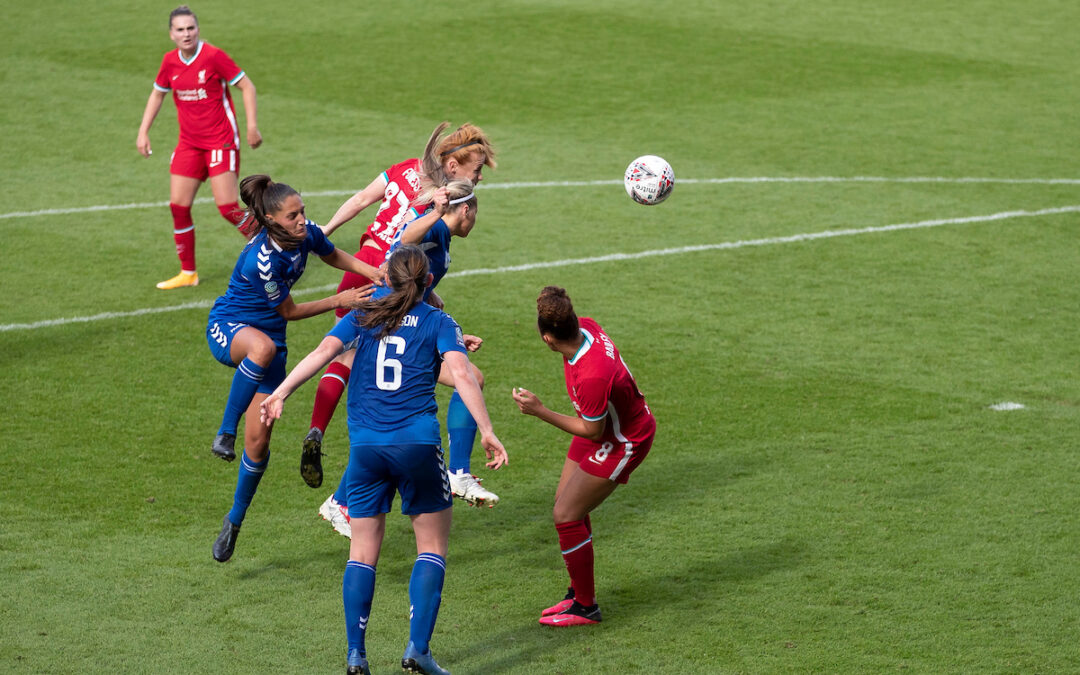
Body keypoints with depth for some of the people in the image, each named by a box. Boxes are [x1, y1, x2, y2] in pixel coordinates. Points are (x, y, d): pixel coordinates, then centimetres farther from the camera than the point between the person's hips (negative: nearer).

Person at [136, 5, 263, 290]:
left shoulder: (213, 56, -14)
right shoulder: (170, 62, 3)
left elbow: (246, 86, -8)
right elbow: (157, 94, 19)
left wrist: (252, 125, -14)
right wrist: (143, 131, 13)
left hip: (221, 141, -6)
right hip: (189, 143, 6)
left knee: (228, 207, -12)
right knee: (178, 206, 1)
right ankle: (188, 273, 14)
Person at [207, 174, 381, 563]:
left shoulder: (307, 233, -10)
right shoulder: (262, 259, -29)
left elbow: (332, 256, 15)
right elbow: (289, 312, -14)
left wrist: (377, 274, 2)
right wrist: (339, 301, -12)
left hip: (269, 338, 6)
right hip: (228, 328, -6)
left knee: (258, 439, -1)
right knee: (263, 347, -45)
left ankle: (235, 521, 17)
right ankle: (224, 434, -33)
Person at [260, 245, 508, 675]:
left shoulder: (363, 316, 12)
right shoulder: (438, 323, 6)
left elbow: (325, 351, -5)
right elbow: (460, 373, -9)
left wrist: (280, 392, -11)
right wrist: (486, 431, -13)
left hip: (365, 446, 2)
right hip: (417, 442, -2)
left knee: (363, 552, 10)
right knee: (432, 546, 8)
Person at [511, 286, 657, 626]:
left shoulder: (592, 377, -40)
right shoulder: (586, 327, -16)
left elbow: (592, 431, -24)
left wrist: (540, 411, -21)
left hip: (622, 443, -9)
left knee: (566, 515, -8)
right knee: (565, 504, 14)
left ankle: (585, 607, 7)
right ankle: (579, 592, 29)